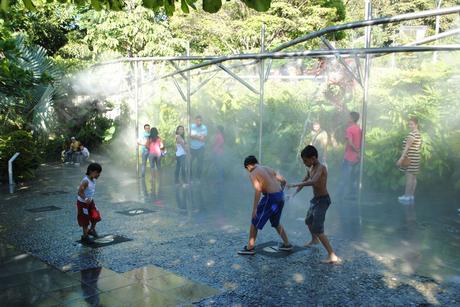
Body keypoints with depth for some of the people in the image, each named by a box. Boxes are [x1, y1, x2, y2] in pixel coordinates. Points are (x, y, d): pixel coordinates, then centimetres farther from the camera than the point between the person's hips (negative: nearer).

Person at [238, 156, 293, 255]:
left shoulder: (253, 174, -5)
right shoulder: (268, 169, 17)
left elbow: (258, 190, -18)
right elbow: (283, 181, 17)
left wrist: (254, 208, -17)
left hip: (270, 198, -7)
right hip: (280, 196, 8)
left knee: (254, 222, 7)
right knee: (276, 223, 27)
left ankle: (250, 248, 11)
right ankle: (287, 244, 30)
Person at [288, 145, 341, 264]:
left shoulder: (321, 168, -23)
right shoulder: (310, 169, 5)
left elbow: (313, 182, -41)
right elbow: (304, 182, 19)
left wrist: (295, 184, -36)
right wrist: (294, 194, 11)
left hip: (323, 201, -10)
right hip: (315, 199, 10)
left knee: (317, 229, -15)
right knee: (308, 221, 29)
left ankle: (333, 256, -14)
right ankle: (314, 240, 57)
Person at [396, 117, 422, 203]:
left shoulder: (412, 134, -16)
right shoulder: (418, 134, 16)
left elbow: (407, 147, -21)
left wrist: (401, 158, -23)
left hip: (410, 158, -10)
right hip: (416, 157, 10)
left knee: (409, 177, -7)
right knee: (413, 177, 10)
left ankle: (407, 196, -5)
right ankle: (411, 196, 14)